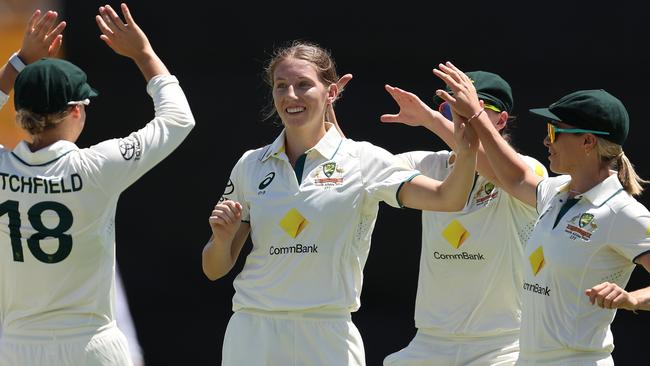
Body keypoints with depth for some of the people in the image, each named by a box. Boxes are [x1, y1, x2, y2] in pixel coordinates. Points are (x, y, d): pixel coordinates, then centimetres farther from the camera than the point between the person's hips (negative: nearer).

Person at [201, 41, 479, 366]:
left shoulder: (363, 160, 0)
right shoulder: (251, 165, 8)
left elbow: (446, 199, -13)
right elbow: (214, 270, 11)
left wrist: (465, 155, -32)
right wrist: (222, 237, -11)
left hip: (327, 339, -2)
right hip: (253, 338, 2)